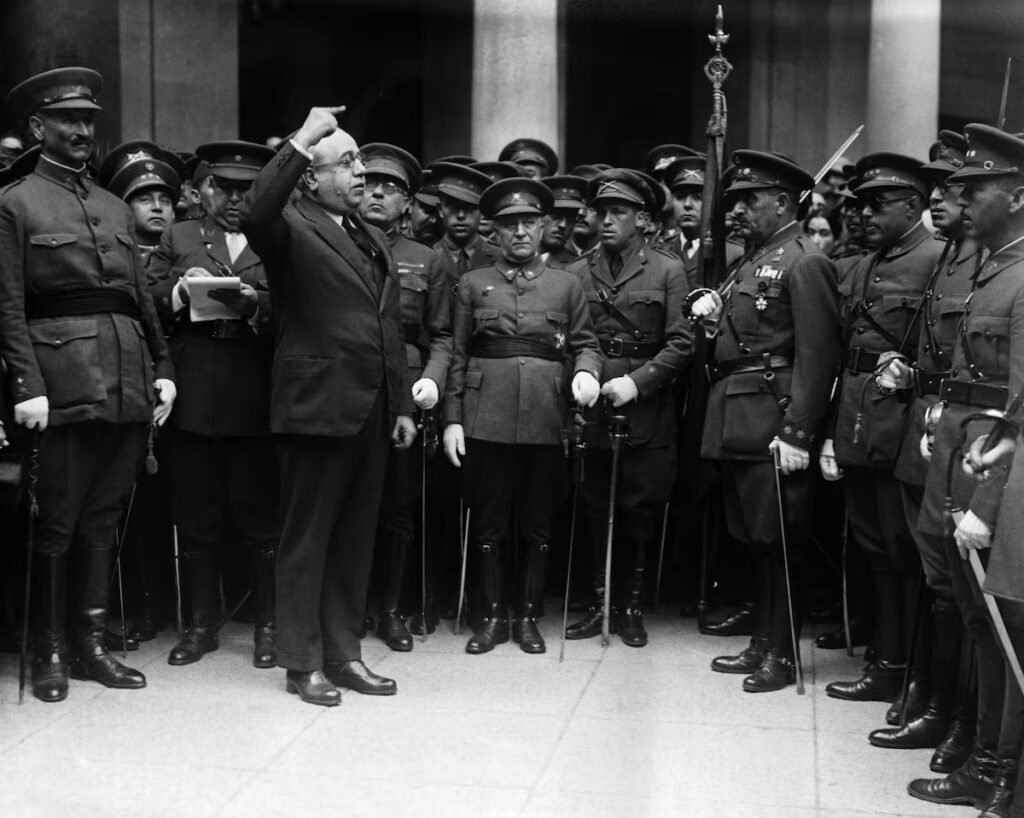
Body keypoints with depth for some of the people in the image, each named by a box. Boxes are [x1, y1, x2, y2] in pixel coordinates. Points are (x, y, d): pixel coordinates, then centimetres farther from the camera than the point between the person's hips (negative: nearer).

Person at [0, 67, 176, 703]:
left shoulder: (116, 208, 19)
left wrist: (162, 370, 9)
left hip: (129, 382, 6)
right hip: (64, 381, -5)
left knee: (104, 520, 10)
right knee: (56, 523, 1)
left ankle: (91, 644, 20)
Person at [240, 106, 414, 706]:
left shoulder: (374, 239, 19)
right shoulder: (292, 228, -5)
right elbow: (253, 215, -30)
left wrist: (403, 404, 14)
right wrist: (301, 141, -28)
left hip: (372, 411, 7)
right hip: (318, 404, -7)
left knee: (356, 538, 12)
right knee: (307, 538, 3)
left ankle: (344, 653, 22)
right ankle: (304, 662, 13)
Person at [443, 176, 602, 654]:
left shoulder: (566, 286, 12)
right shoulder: (473, 284, 10)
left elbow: (586, 343, 10)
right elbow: (457, 355, 7)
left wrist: (586, 371, -13)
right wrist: (452, 418, 0)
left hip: (544, 418, 1)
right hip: (485, 417, 0)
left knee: (537, 525, 6)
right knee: (487, 524, 4)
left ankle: (528, 617, 18)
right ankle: (492, 617, 16)